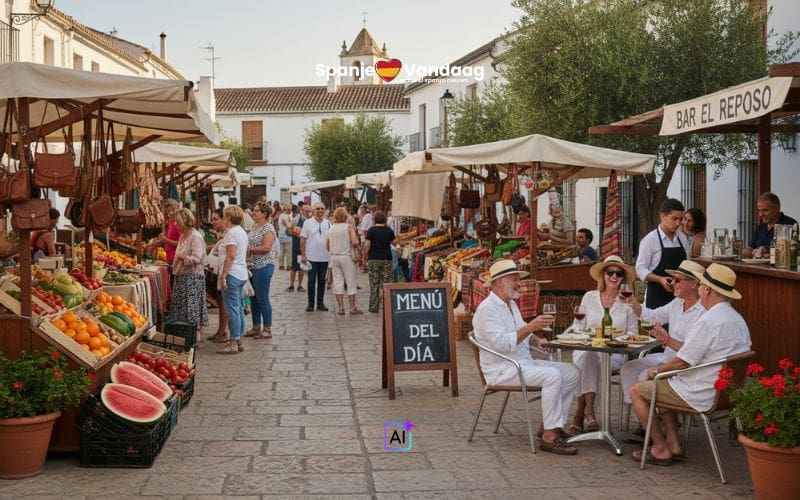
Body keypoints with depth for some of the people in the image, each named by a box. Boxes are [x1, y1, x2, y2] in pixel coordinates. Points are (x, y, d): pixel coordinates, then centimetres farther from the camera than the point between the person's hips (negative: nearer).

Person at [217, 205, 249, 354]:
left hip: (233, 274, -9)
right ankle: (239, 340, 17)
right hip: (242, 274, 9)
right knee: (239, 309, 13)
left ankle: (234, 343, -4)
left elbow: (230, 257, -19)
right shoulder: (242, 232, 14)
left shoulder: (232, 232, -14)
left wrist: (223, 276, -18)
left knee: (233, 309, -6)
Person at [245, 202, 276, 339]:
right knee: (254, 298, 13)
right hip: (252, 267, 9)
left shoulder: (268, 228, -12)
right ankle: (256, 327, 23)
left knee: (262, 298, -4)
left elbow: (266, 248, -22)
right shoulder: (254, 227, 13)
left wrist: (249, 249, -16)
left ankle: (267, 329, 5)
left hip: (263, 267, -9)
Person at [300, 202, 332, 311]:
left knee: (322, 281, 8)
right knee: (311, 281, 2)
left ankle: (320, 302, 15)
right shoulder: (308, 223, -1)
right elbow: (303, 239, -2)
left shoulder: (328, 223, 7)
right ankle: (310, 303, 8)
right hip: (311, 257, -3)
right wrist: (303, 255, -7)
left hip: (324, 257, 3)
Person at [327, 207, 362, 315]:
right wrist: (355, 246, 3)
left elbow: (327, 247, 10)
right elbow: (355, 242, -18)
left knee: (338, 283, 7)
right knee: (351, 283, 3)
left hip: (334, 257, 4)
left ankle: (341, 308, 5)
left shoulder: (331, 228, 7)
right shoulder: (349, 226, -6)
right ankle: (352, 308, 4)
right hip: (346, 256, -4)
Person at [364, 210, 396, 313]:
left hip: (373, 259, -1)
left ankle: (373, 307, 5)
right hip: (387, 259, 1)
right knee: (387, 283, 4)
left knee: (374, 284, 4)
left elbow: (367, 245, -8)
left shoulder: (371, 230, -4)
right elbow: (394, 242, 14)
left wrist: (364, 257, 1)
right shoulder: (389, 230, 1)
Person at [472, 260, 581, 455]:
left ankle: (550, 426, 0)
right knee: (552, 376, -29)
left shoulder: (511, 305, 17)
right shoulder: (487, 309, -14)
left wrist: (537, 341, 5)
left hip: (524, 362, 10)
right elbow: (501, 343, -25)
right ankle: (549, 437, -24)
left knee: (572, 372, -1)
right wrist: (531, 327, -28)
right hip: (502, 369, -10)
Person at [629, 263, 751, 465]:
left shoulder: (708, 321, -23)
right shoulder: (738, 319, 8)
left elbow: (682, 362, -20)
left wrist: (657, 370, -2)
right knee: (663, 385, 28)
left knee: (637, 391, 5)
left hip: (701, 395, -10)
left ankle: (661, 450, 9)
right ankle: (674, 444, 21)